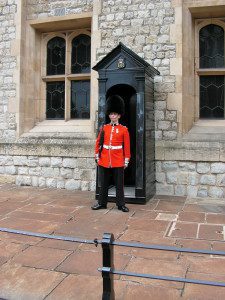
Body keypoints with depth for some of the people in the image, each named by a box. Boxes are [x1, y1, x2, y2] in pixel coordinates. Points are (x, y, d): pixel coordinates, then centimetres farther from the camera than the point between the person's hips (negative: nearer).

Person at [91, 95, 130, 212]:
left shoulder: (124, 130, 0)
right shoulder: (104, 128, 6)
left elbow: (127, 146, 0)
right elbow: (98, 142, 9)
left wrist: (126, 161, -3)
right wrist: (97, 156, 6)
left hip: (118, 162, -2)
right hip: (104, 161, 2)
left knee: (119, 184, 5)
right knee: (103, 183, 11)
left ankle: (121, 204, 15)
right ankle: (102, 203, 22)